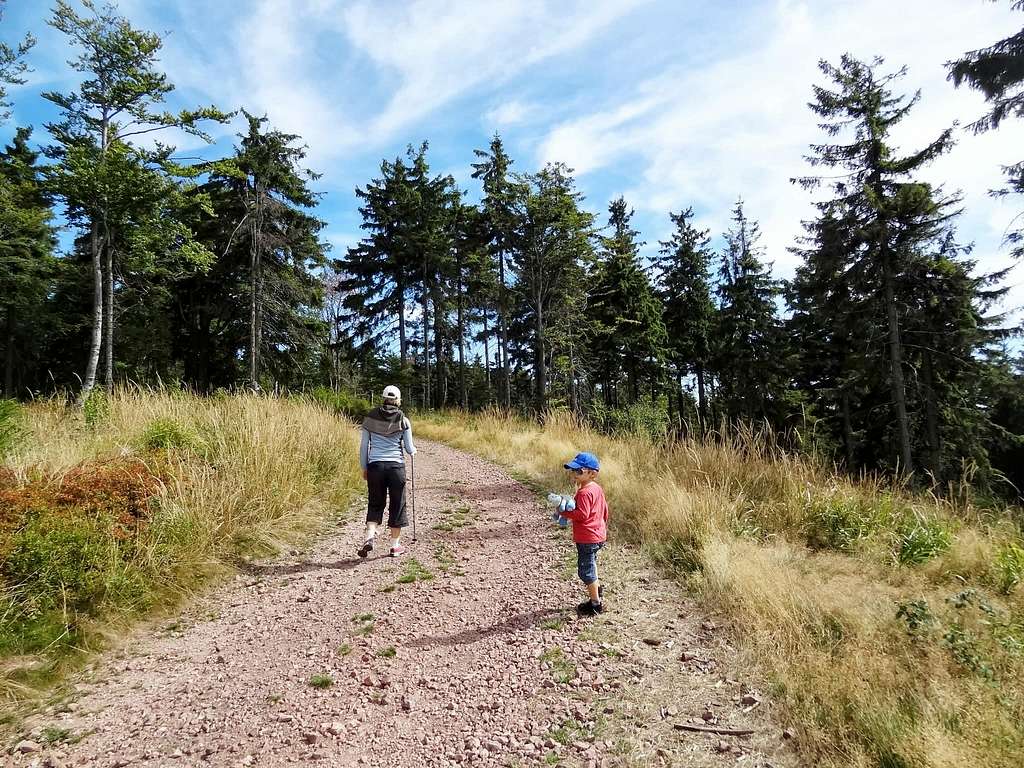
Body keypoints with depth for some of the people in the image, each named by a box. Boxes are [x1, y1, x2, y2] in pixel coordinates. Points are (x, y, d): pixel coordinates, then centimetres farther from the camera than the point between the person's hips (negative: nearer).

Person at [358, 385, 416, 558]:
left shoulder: (370, 418, 4)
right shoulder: (403, 420, -1)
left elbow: (364, 446, 6)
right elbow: (409, 449, 2)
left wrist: (364, 468, 16)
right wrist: (413, 450, 25)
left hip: (375, 466, 2)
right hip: (396, 466, -2)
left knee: (375, 504, 14)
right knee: (397, 505, 10)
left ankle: (369, 538, -5)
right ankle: (395, 545, 17)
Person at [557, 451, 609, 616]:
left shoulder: (584, 493, -23)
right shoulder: (597, 488, 8)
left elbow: (582, 514, -29)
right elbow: (604, 510, 16)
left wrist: (564, 512, -20)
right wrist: (603, 527, 28)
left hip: (587, 538, -10)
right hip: (598, 535, 10)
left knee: (585, 570, 1)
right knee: (590, 565, 28)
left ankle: (595, 604, 10)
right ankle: (597, 590, 44)